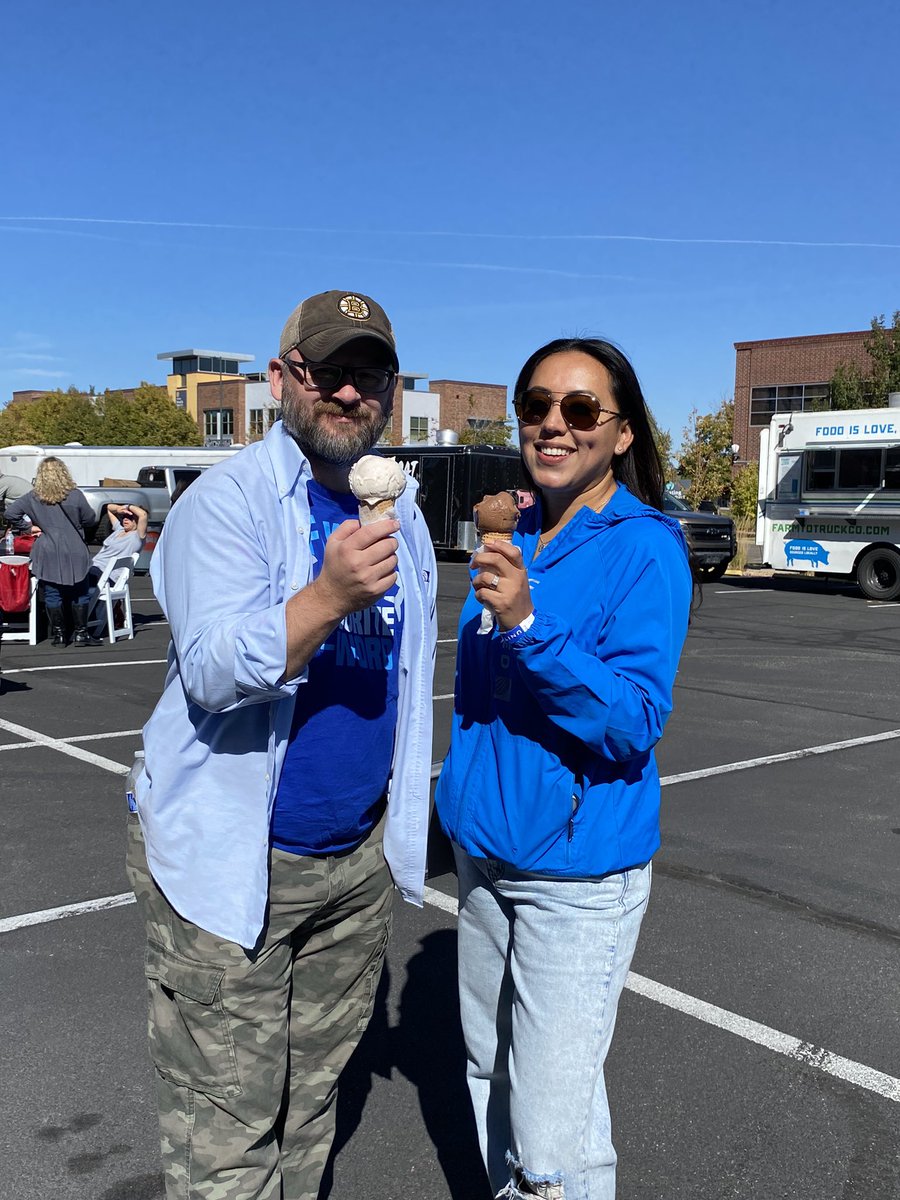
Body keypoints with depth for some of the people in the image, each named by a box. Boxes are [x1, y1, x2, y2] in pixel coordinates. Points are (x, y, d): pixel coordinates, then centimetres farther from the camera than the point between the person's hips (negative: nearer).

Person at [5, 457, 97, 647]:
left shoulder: (33, 497, -2)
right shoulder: (75, 496, -8)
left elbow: (10, 513, -2)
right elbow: (90, 520, 0)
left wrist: (29, 527, 7)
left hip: (48, 554, 1)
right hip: (74, 553, -1)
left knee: (52, 595, 9)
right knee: (80, 594, 10)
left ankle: (58, 634, 11)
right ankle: (80, 633, 11)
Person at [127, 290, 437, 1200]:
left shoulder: (399, 513, 9)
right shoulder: (228, 499, -12)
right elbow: (215, 671, -24)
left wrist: (402, 817, 19)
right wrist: (330, 594, -40)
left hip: (358, 857, 6)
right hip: (228, 860, -6)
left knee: (311, 1096, 20)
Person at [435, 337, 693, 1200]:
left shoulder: (644, 550, -14)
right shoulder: (516, 539, 6)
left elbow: (634, 722, -22)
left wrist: (527, 626, -32)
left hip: (577, 868, -7)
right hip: (487, 848, 7)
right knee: (492, 1073, 21)